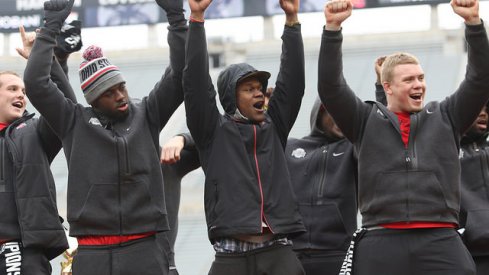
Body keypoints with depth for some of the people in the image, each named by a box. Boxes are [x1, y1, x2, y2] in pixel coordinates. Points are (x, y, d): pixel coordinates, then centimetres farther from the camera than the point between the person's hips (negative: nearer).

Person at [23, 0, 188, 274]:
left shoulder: (147, 115, 10)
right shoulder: (75, 122, 7)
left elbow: (179, 75, 4)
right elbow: (36, 83, -1)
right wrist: (50, 28, -3)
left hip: (144, 251, 1)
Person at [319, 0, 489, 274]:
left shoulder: (446, 117, 16)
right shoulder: (366, 120, 13)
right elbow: (330, 86, 3)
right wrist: (333, 28, -8)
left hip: (441, 243, 1)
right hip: (380, 244, 0)